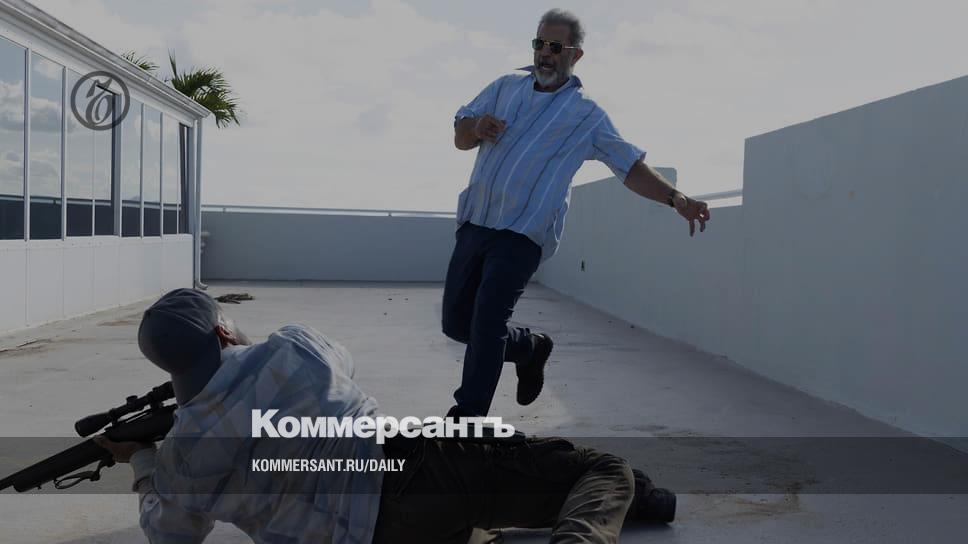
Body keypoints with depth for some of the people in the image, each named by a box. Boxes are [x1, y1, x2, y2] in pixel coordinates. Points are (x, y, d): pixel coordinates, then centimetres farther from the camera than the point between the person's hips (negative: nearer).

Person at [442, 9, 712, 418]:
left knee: (487, 321, -16)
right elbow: (460, 138, 14)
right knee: (455, 322, 10)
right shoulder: (506, 87, 14)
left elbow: (632, 167, -2)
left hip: (522, 235, -5)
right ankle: (531, 347, 32)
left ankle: (468, 414, -3)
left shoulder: (586, 115, 2)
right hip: (474, 224, 5)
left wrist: (675, 198, -18)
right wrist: (477, 127, -10)